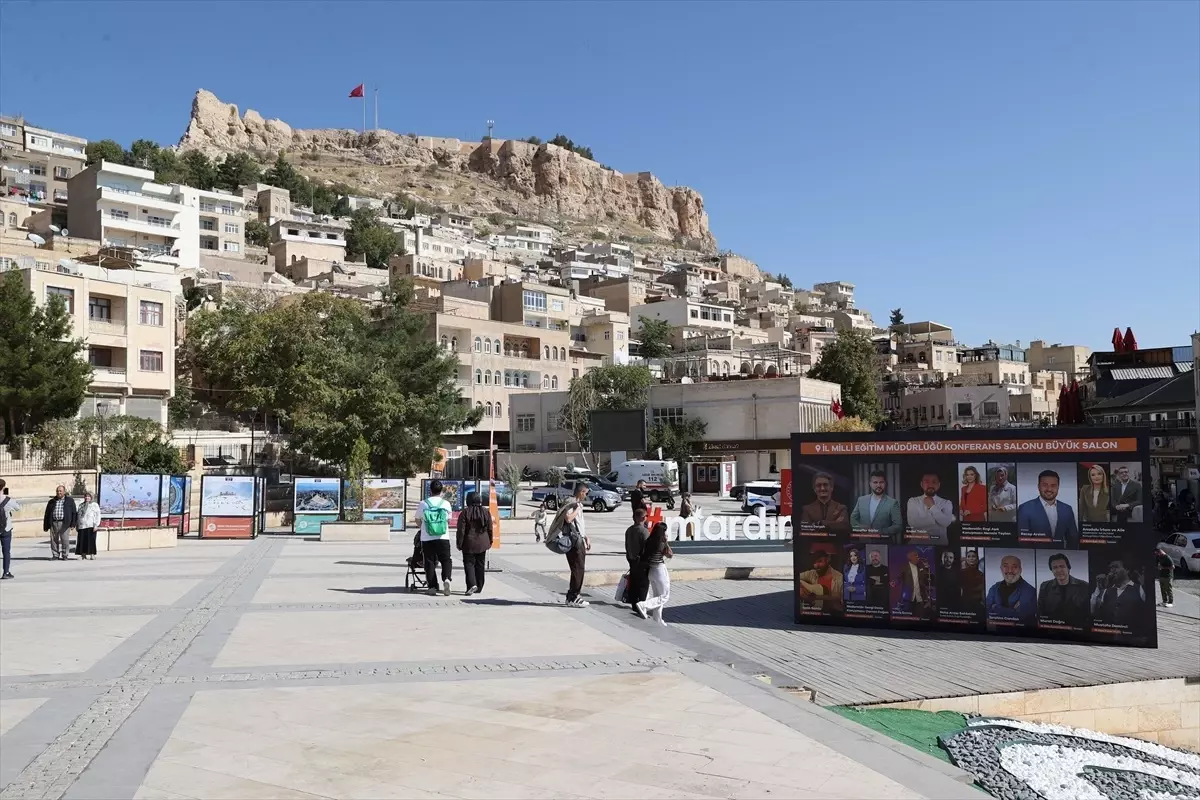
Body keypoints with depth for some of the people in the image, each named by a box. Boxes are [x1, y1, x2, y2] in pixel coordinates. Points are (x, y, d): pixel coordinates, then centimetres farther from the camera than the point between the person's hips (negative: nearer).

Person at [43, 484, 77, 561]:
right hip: (53, 523, 3)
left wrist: (73, 524, -4)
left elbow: (73, 512, 5)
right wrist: (45, 526, 10)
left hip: (64, 524, -3)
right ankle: (55, 555, 11)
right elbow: (47, 515, 16)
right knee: (54, 540, 3)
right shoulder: (51, 502, 16)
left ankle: (65, 556, 2)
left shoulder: (70, 500, 9)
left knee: (65, 540, -5)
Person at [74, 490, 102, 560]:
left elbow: (97, 515, 0)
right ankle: (83, 554, 7)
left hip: (90, 526, -4)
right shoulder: (81, 506, 20)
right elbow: (78, 516, 23)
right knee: (82, 541, 1)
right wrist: (77, 526, 16)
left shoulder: (95, 505, 7)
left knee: (91, 540, -7)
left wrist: (96, 525, -9)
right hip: (82, 526, 4)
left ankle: (92, 554, -6)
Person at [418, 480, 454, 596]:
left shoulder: (423, 504, -3)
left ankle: (432, 587, 6)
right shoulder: (446, 504, 0)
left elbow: (418, 519, 10)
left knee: (429, 562, 7)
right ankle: (446, 579, -15)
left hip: (427, 539, 0)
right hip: (443, 538, 0)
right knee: (446, 560, 9)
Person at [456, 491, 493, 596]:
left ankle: (472, 584, -19)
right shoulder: (486, 512, 2)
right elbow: (490, 529, 7)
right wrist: (489, 542, 18)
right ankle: (479, 587, 16)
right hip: (482, 544, 4)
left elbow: (461, 530, -10)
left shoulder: (465, 512, -9)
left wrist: (459, 544, -2)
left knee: (469, 564, 1)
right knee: (480, 565, 12)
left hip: (469, 544, -4)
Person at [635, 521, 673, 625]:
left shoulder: (649, 541, -1)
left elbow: (643, 556, -2)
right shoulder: (662, 543, -17)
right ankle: (643, 606, -13)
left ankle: (658, 621, 24)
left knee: (657, 596, 18)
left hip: (650, 570, 7)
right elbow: (669, 555, -2)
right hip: (660, 570, -7)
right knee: (665, 596, 5)